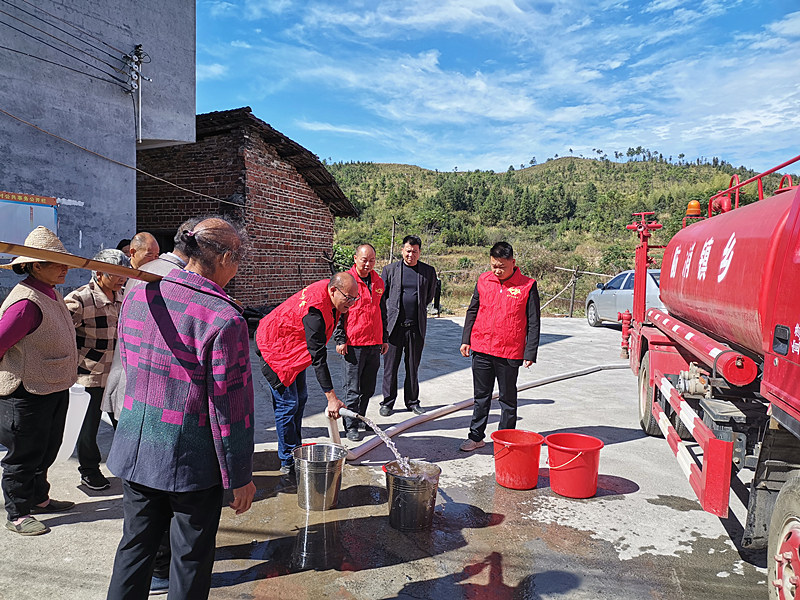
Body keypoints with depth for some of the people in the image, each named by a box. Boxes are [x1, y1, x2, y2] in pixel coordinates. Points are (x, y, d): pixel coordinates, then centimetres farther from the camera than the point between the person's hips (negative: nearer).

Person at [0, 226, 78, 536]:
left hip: (53, 390, 9)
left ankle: (38, 498, 39)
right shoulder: (26, 302, -25)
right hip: (27, 394, -9)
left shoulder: (52, 294, 6)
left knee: (45, 451, 22)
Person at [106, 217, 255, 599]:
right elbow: (230, 406, -18)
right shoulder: (225, 319, -22)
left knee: (135, 544, 22)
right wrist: (240, 477, -8)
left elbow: (128, 366, 12)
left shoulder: (137, 297, -1)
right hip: (192, 459, -6)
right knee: (190, 557, 13)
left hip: (135, 449, 6)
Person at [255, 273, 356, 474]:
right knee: (288, 404, -8)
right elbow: (318, 358, -38)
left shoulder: (330, 287, -11)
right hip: (275, 349, -10)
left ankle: (296, 450, 26)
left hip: (293, 347, 10)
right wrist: (331, 398, -38)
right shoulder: (314, 310, -37)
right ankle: (288, 463, 2)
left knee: (300, 398, 14)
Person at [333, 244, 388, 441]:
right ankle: (351, 426, 9)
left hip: (374, 344, 6)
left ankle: (360, 419, 29)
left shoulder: (378, 282, 12)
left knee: (368, 388, 14)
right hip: (353, 345, -6)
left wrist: (384, 339, 19)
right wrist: (340, 340, -10)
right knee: (352, 389, 0)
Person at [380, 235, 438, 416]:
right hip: (394, 325, -1)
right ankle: (388, 402, 17)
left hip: (417, 326, 1)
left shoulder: (429, 271, 6)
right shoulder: (389, 269, 3)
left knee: (413, 367, 11)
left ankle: (412, 401, 24)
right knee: (390, 366, 4)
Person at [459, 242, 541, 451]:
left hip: (510, 353, -3)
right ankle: (476, 436, 23)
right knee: (481, 395, 12)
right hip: (481, 349, 3)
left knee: (508, 398, 10)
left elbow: (533, 323, -4)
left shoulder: (528, 286, -6)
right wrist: (466, 339, 8)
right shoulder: (484, 280, 5)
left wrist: (530, 353, -7)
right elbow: (472, 311, 13)